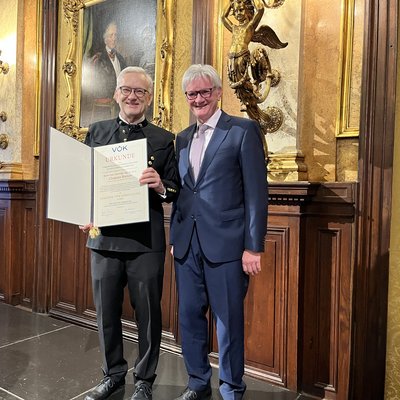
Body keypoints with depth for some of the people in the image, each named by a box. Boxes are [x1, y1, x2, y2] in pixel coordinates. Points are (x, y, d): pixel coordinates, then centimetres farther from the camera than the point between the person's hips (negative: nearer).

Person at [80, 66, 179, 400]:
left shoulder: (163, 139, 4)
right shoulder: (96, 132, 10)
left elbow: (176, 189, 1)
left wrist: (160, 186, -20)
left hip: (146, 241, -2)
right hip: (104, 237, 3)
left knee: (148, 312, 8)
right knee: (106, 311, 14)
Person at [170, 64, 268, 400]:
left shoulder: (244, 130, -3)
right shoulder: (183, 138, 15)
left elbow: (257, 193, -8)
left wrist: (254, 247, -12)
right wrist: (175, 237, 14)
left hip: (225, 243, -5)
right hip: (187, 244, 6)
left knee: (229, 321, 6)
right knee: (190, 316, 13)